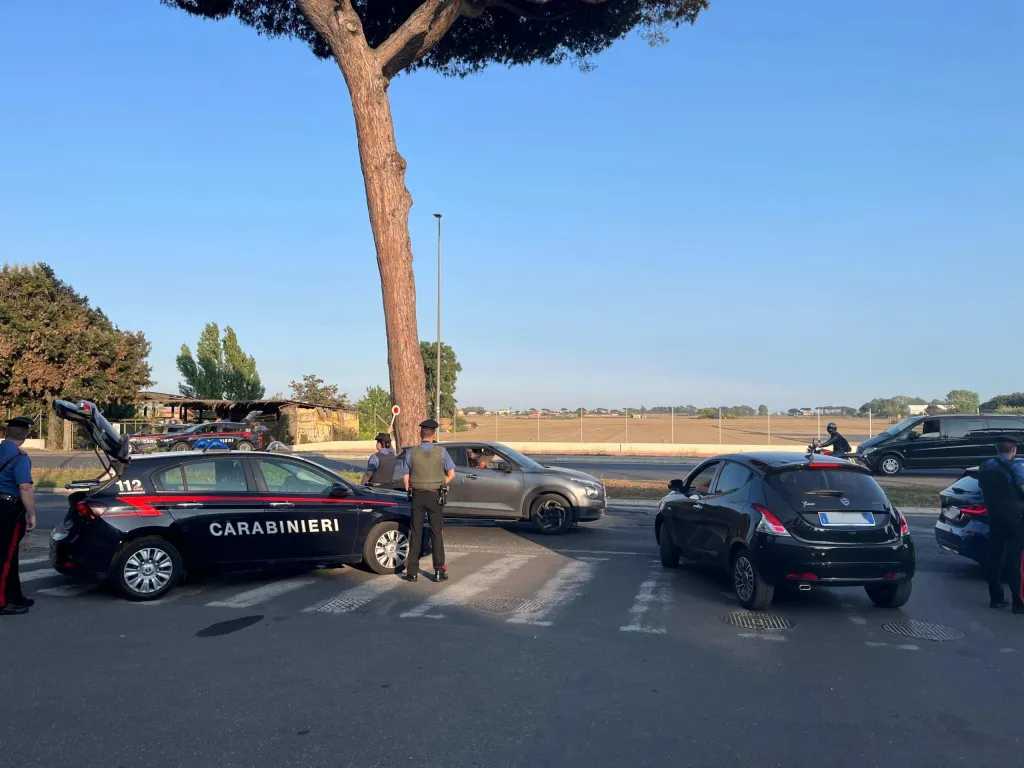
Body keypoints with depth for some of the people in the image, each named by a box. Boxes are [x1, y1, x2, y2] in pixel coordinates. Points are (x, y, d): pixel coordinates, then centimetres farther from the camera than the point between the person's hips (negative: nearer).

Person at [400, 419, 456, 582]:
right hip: (435, 496, -1)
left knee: (416, 534, 7)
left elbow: (405, 479, -3)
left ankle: (412, 572, 9)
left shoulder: (411, 452, -4)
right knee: (436, 533, 6)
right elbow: (451, 474, -2)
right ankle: (439, 572, 5)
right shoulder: (441, 451, -6)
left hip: (417, 495, 1)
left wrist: (410, 492, 13)